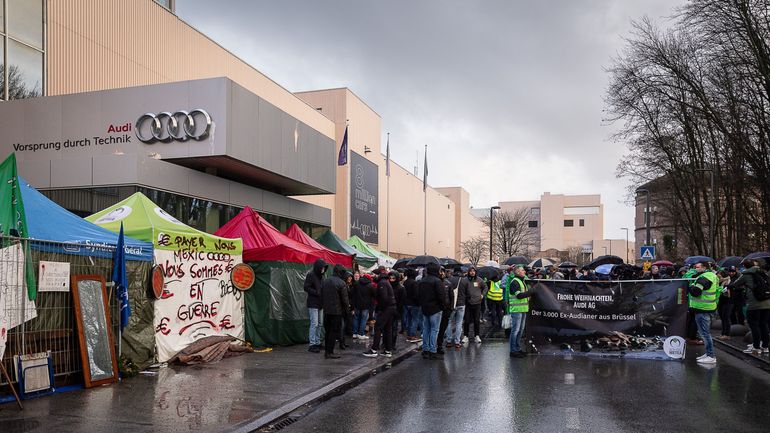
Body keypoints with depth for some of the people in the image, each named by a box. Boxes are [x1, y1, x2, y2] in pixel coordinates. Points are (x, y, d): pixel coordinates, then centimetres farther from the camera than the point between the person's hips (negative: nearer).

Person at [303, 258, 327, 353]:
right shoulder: (310, 275, -10)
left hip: (319, 304, 8)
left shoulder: (321, 276, 14)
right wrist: (317, 293, -19)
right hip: (313, 304, -8)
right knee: (314, 324, -10)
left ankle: (317, 343, 20)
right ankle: (312, 344, -6)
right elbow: (306, 287, -14)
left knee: (319, 324, 12)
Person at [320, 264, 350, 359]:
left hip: (326, 311, 7)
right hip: (336, 311, -7)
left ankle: (326, 350, 20)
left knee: (328, 331, 15)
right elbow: (344, 299, -11)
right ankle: (329, 352, 2)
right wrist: (347, 307, 4)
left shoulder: (325, 281, 9)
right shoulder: (341, 283, -14)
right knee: (334, 331, 1)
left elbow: (321, 296, 13)